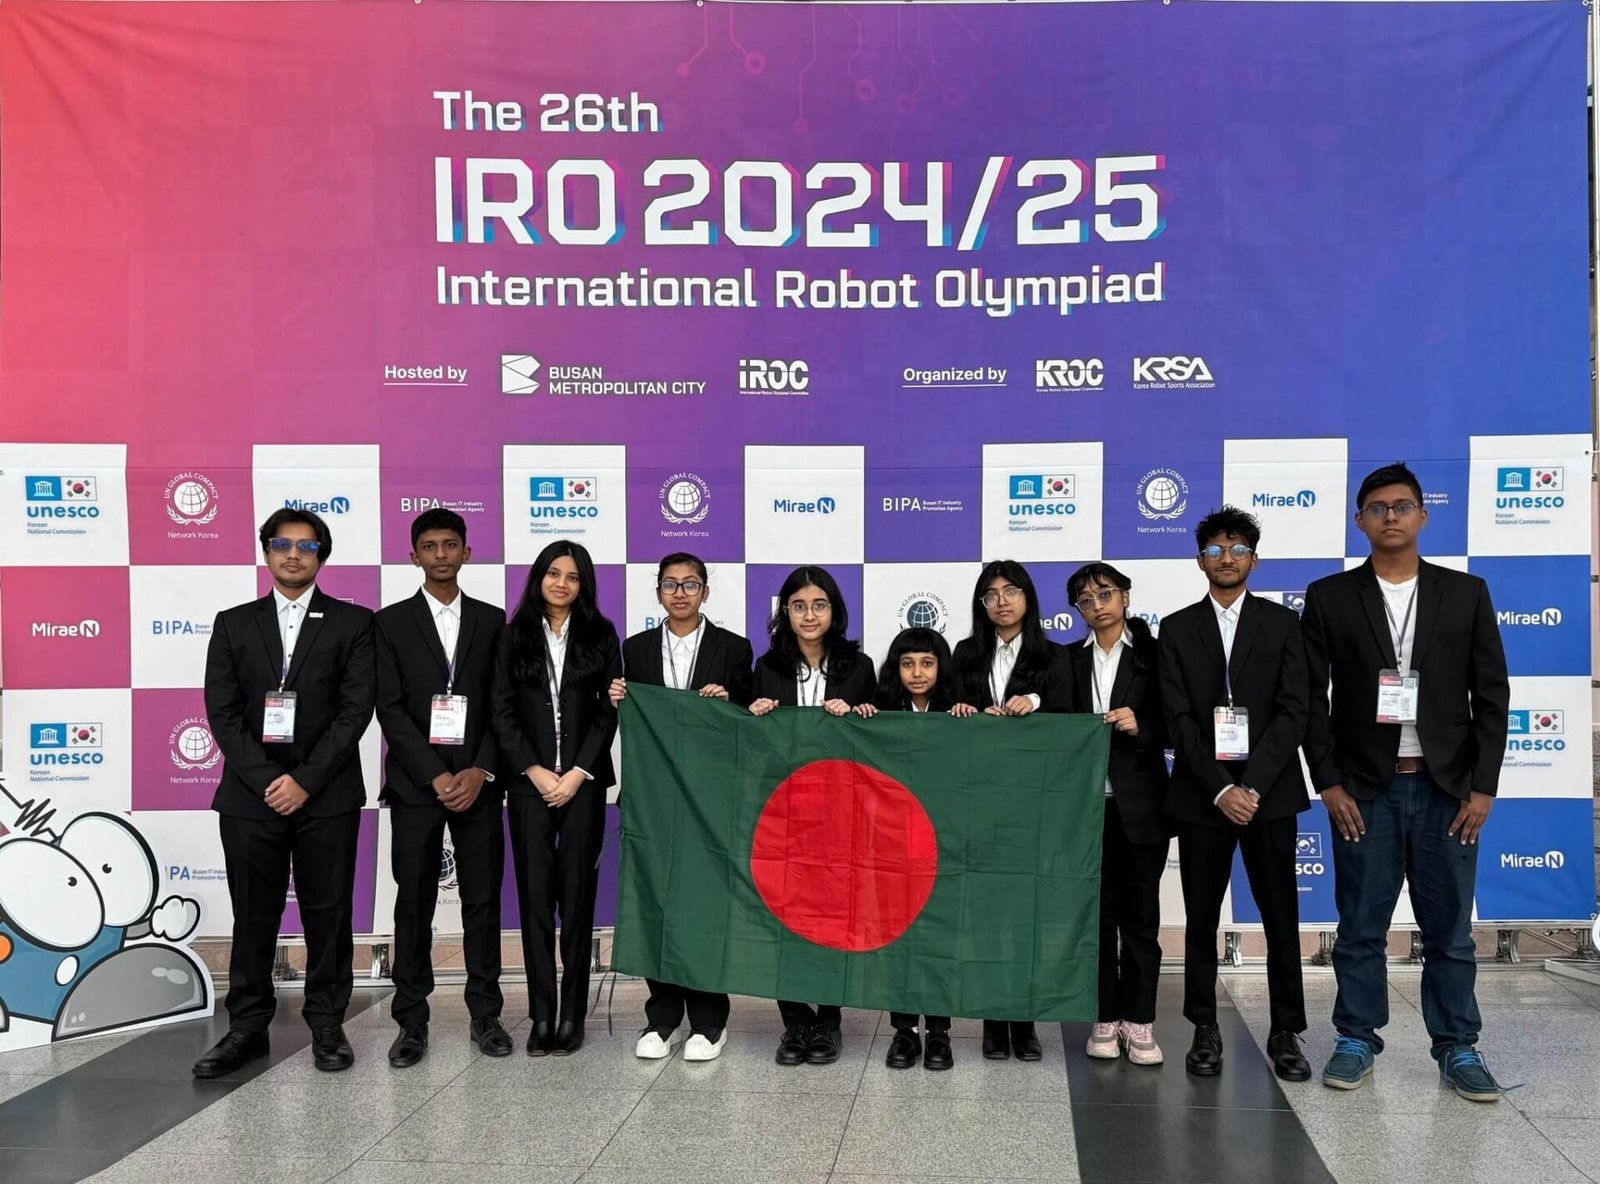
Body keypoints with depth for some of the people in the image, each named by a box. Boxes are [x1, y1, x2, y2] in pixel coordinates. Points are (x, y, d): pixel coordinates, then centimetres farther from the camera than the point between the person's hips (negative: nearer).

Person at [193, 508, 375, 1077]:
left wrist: (305, 781, -12)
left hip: (326, 796, -1)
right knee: (252, 917, 8)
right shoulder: (234, 624, 10)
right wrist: (265, 780, -9)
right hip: (250, 795, 2)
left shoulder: (352, 623, 4)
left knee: (328, 915, 5)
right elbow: (222, 713, 2)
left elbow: (355, 710, -4)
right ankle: (247, 1028, 19)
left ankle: (327, 1024, 17)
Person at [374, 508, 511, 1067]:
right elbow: (390, 709, -3)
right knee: (413, 905, 4)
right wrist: (436, 776, -11)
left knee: (483, 900, 5)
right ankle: (412, 1022, 13)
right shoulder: (391, 622, 3)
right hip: (415, 784, -1)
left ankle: (485, 1015, 16)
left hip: (477, 783, 1)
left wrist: (480, 771, -9)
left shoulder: (492, 621, 8)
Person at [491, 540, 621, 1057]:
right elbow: (502, 712, 3)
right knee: (535, 893, 0)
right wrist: (534, 771, -6)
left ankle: (572, 1014, 7)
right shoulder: (514, 635, 7)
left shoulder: (600, 636, 6)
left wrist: (578, 773, -7)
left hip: (583, 780, 0)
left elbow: (609, 710, 1)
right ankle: (542, 1015, 5)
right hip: (529, 781, 1)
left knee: (577, 892, 1)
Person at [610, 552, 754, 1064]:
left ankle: (708, 1022, 12)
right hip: (652, 791, 2)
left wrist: (727, 701, -15)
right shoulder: (637, 648, 11)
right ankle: (662, 1017, 16)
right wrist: (619, 702, -8)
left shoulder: (733, 648, 4)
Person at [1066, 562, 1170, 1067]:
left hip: (1139, 804, -2)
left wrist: (1140, 728, -16)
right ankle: (1104, 1017, 16)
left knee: (1140, 914, 4)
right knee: (1097, 914, 7)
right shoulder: (1071, 660, 10)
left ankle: (1139, 1020, 12)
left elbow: (1172, 728, 0)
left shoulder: (1154, 655, 2)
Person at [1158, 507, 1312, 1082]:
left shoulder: (1282, 623, 4)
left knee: (1281, 918, 5)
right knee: (1201, 920, 7)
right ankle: (1205, 1030, 19)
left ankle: (1285, 1033, 17)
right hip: (1202, 796, 1)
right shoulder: (1177, 629, 5)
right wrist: (1220, 790, -12)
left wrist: (1253, 786, -13)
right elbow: (1179, 719, -2)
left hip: (1270, 792, 0)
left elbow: (1293, 711, -4)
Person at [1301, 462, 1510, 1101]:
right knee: (1360, 927, 6)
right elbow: (1312, 698, 2)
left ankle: (1458, 1049, 18)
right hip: (1365, 789, -1)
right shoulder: (1330, 597, 3)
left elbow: (1491, 695, 4)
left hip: (1447, 788, 1)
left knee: (1450, 929, 6)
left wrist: (1483, 786, -2)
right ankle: (1356, 1041, 18)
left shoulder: (1466, 593, 6)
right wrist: (1329, 784, -5)